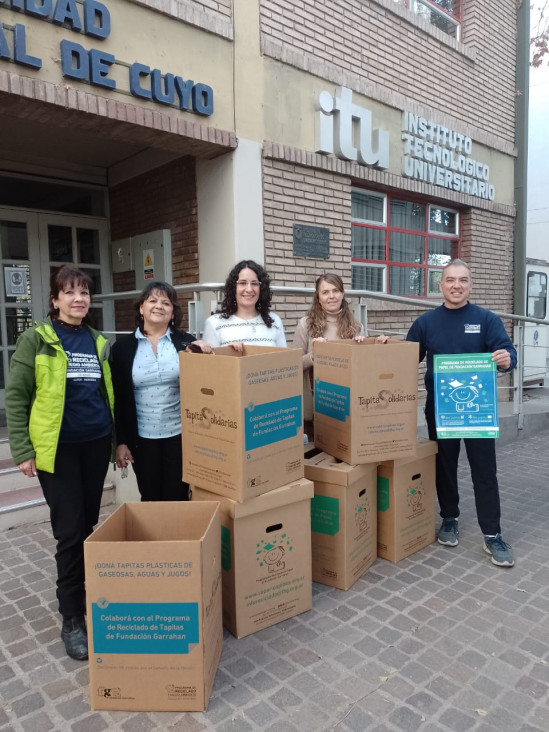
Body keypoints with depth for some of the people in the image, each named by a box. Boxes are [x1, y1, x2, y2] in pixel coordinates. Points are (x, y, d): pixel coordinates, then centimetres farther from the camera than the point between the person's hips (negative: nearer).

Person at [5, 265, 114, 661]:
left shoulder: (98, 341, 10)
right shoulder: (35, 339, -4)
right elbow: (15, 396, -4)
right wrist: (22, 450, -10)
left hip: (96, 444, 4)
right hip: (57, 448, -4)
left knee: (90, 526, 12)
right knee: (70, 531, -2)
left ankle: (86, 599, 29)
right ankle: (72, 618, 12)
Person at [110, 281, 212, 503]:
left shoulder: (186, 342, 0)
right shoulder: (123, 346, 1)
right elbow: (118, 398, 2)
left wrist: (202, 355, -18)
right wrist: (121, 441, 0)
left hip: (180, 434, 0)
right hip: (143, 437, 0)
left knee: (177, 499, 9)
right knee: (150, 499, 13)